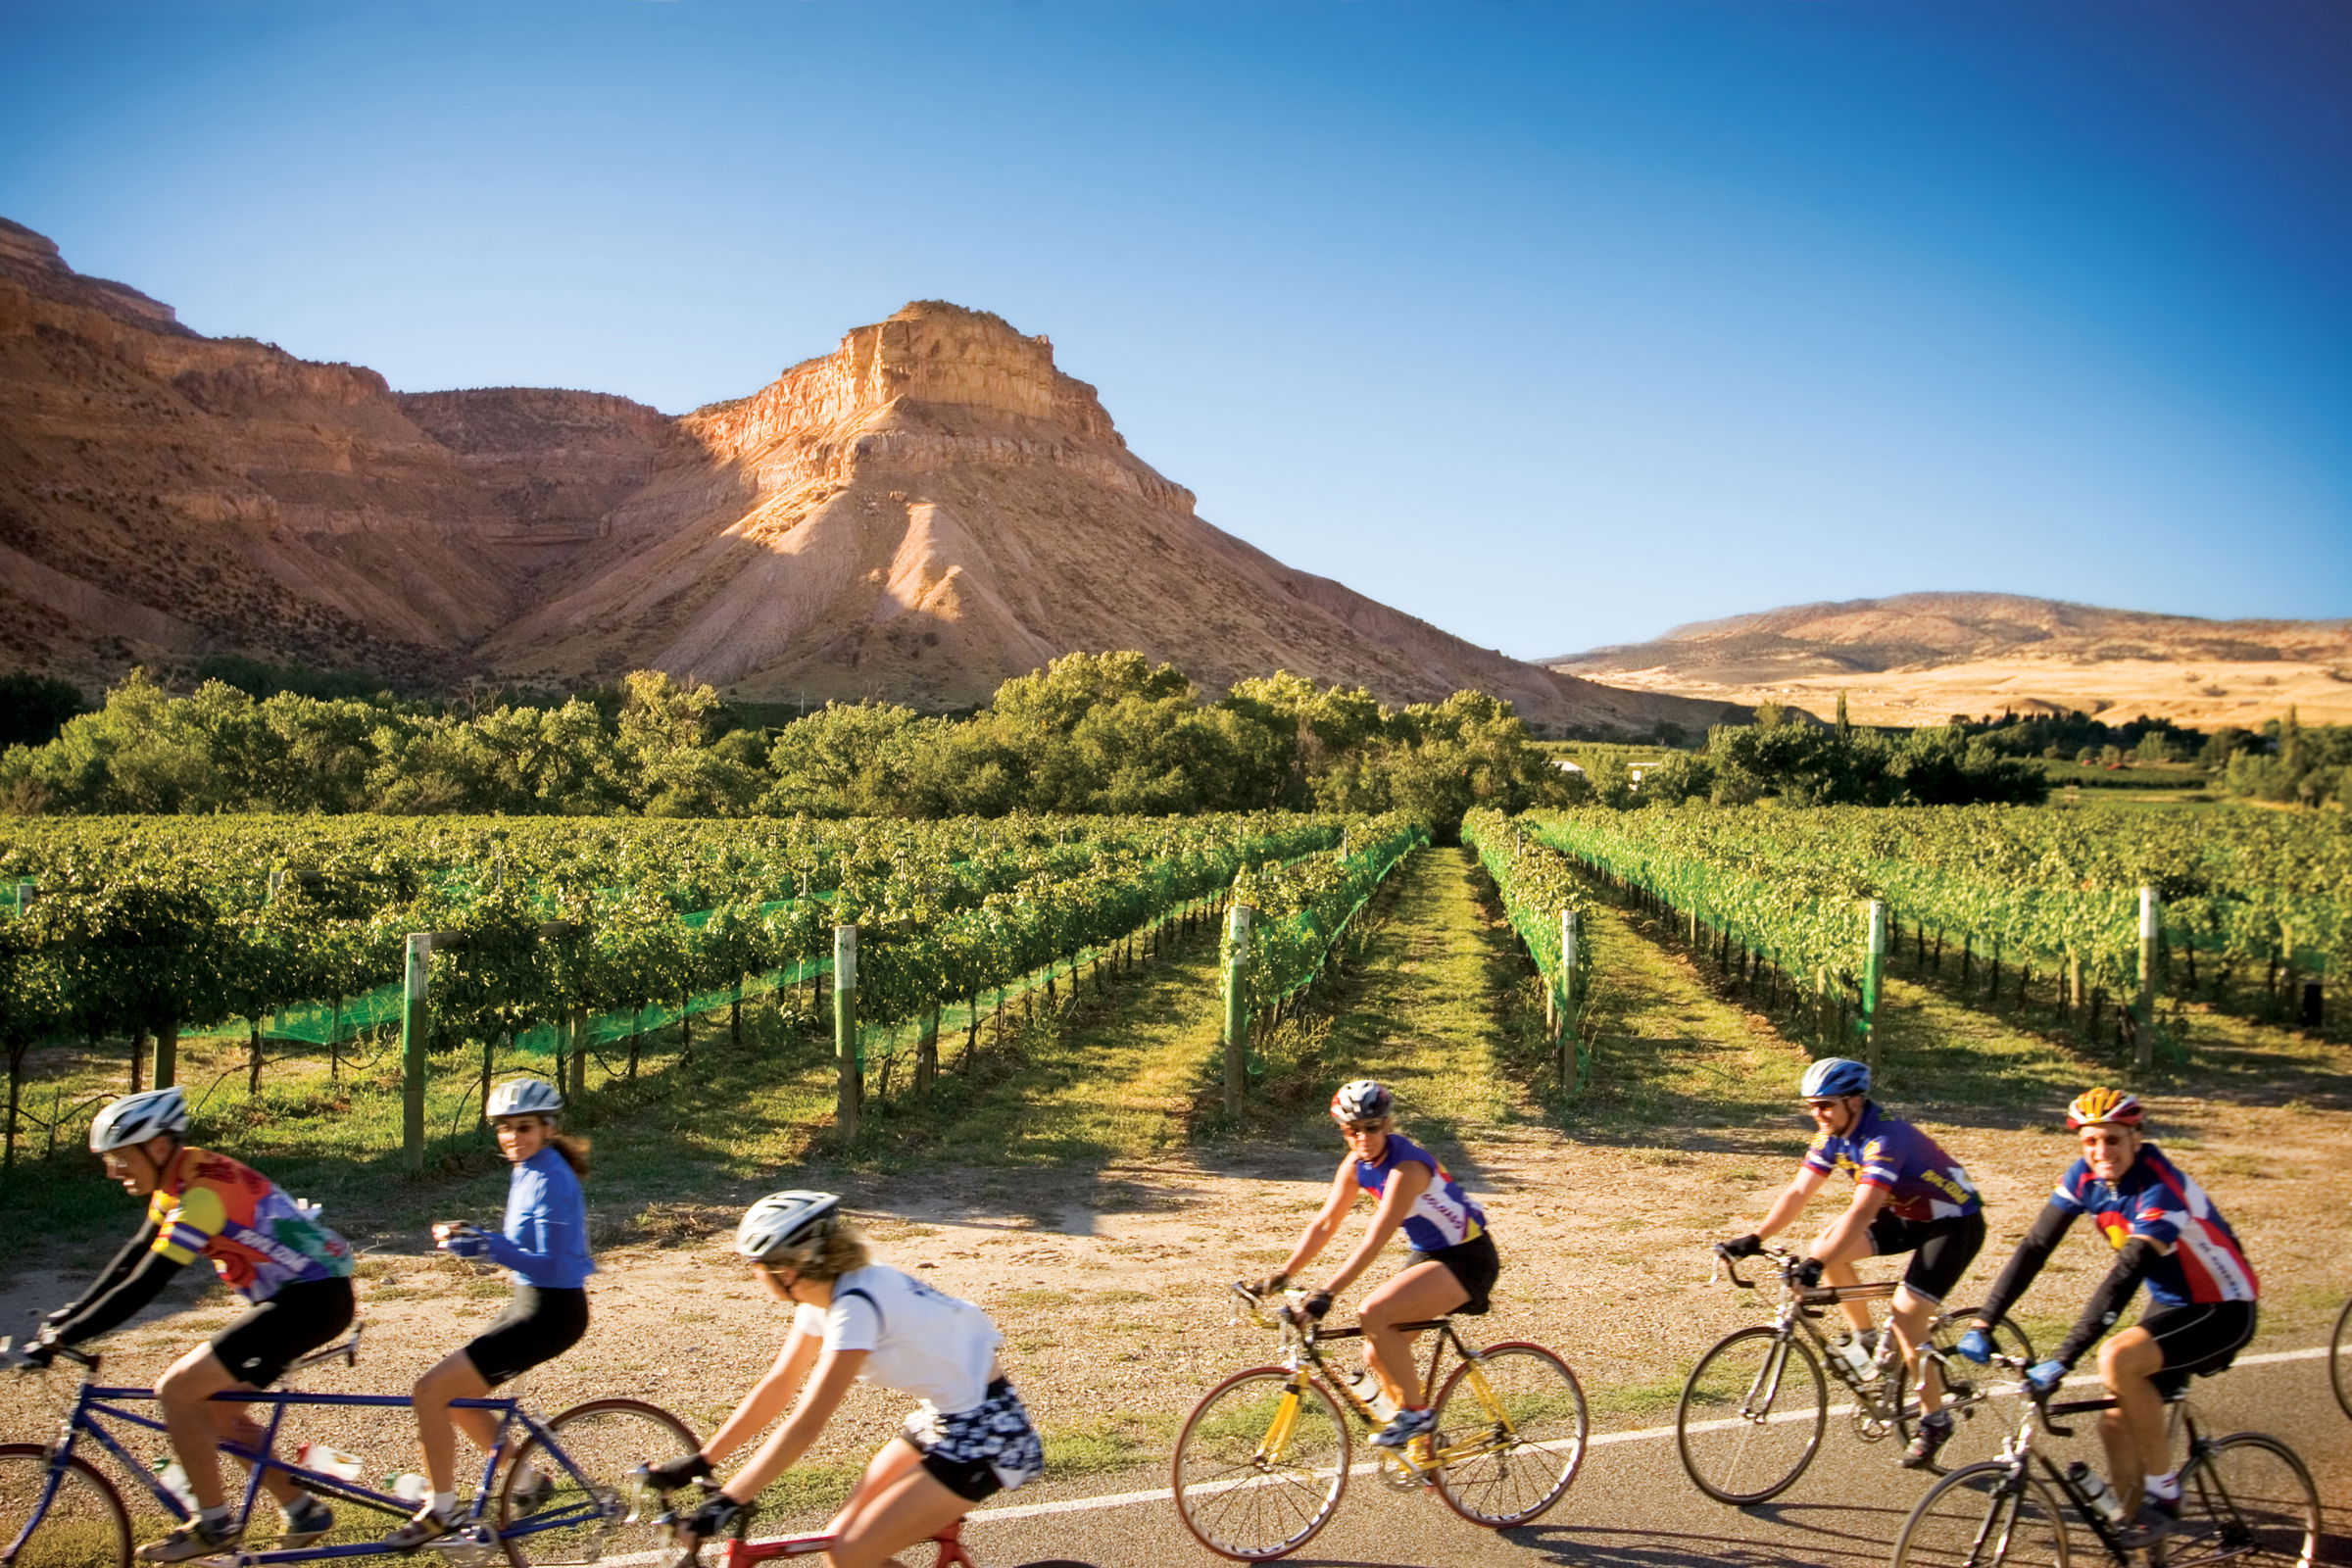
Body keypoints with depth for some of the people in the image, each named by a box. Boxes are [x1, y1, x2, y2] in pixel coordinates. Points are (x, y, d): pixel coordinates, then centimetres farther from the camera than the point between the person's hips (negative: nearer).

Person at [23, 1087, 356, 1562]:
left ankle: (213, 1526, 2)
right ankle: (303, 1513, 21)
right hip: (295, 1295, 10)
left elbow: (145, 1284, -22)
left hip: (312, 1298, -10)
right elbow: (129, 1264, 16)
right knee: (215, 1407, 14)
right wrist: (63, 1320, 13)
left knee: (178, 1390, -10)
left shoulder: (203, 1192, -21)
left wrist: (62, 1337, -18)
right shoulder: (178, 1184, 10)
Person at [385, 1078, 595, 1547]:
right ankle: (527, 1482, 28)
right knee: (458, 1396, 16)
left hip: (551, 1313, -10)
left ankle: (440, 1510, 3)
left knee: (431, 1390, -11)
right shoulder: (528, 1171, 11)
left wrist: (485, 1247, -32)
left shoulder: (549, 1180, -18)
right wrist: (471, 1237, 4)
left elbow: (548, 1265, -23)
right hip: (533, 1304, 10)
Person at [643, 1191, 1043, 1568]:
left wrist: (726, 1503, -26)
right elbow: (776, 1387, 8)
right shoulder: (824, 1294, 1)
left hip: (985, 1432, -9)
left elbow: (805, 1426, -28)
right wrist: (699, 1462, 6)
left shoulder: (855, 1305, -26)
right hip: (942, 1417, 9)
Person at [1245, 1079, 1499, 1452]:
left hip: (1467, 1258, -9)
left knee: (1372, 1313, -26)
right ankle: (1423, 1441, 21)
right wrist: (1283, 1275, -8)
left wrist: (1327, 1293, -38)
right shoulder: (1356, 1163, -2)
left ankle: (1416, 1411, -10)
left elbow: (1375, 1240, -33)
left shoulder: (1406, 1166, -27)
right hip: (1428, 1254, 9)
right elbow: (1325, 1222, 1)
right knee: (1377, 1355, 2)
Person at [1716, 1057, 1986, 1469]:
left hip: (1954, 1222, -8)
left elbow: (1862, 1211, -43)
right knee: (1825, 1246, -11)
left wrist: (1817, 1265, -52)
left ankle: (1935, 1422, 2)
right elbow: (1798, 1193, -9)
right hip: (1906, 1214, 8)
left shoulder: (1885, 1138, -33)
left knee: (1905, 1319, -18)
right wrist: (1754, 1238, -20)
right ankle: (1865, 1338, 9)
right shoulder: (1832, 1137, -8)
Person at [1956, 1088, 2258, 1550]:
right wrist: (1982, 1324, -18)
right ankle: (2139, 1541, 17)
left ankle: (2164, 1492, -11)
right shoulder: (2086, 1177, -8)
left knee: (2118, 1359, -29)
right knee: (2116, 1424, 0)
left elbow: (2124, 1277, -37)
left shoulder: (2159, 1188, -29)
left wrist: (2062, 1359, -42)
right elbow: (2034, 1247, -9)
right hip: (2170, 1304, 7)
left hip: (2222, 1311, -7)